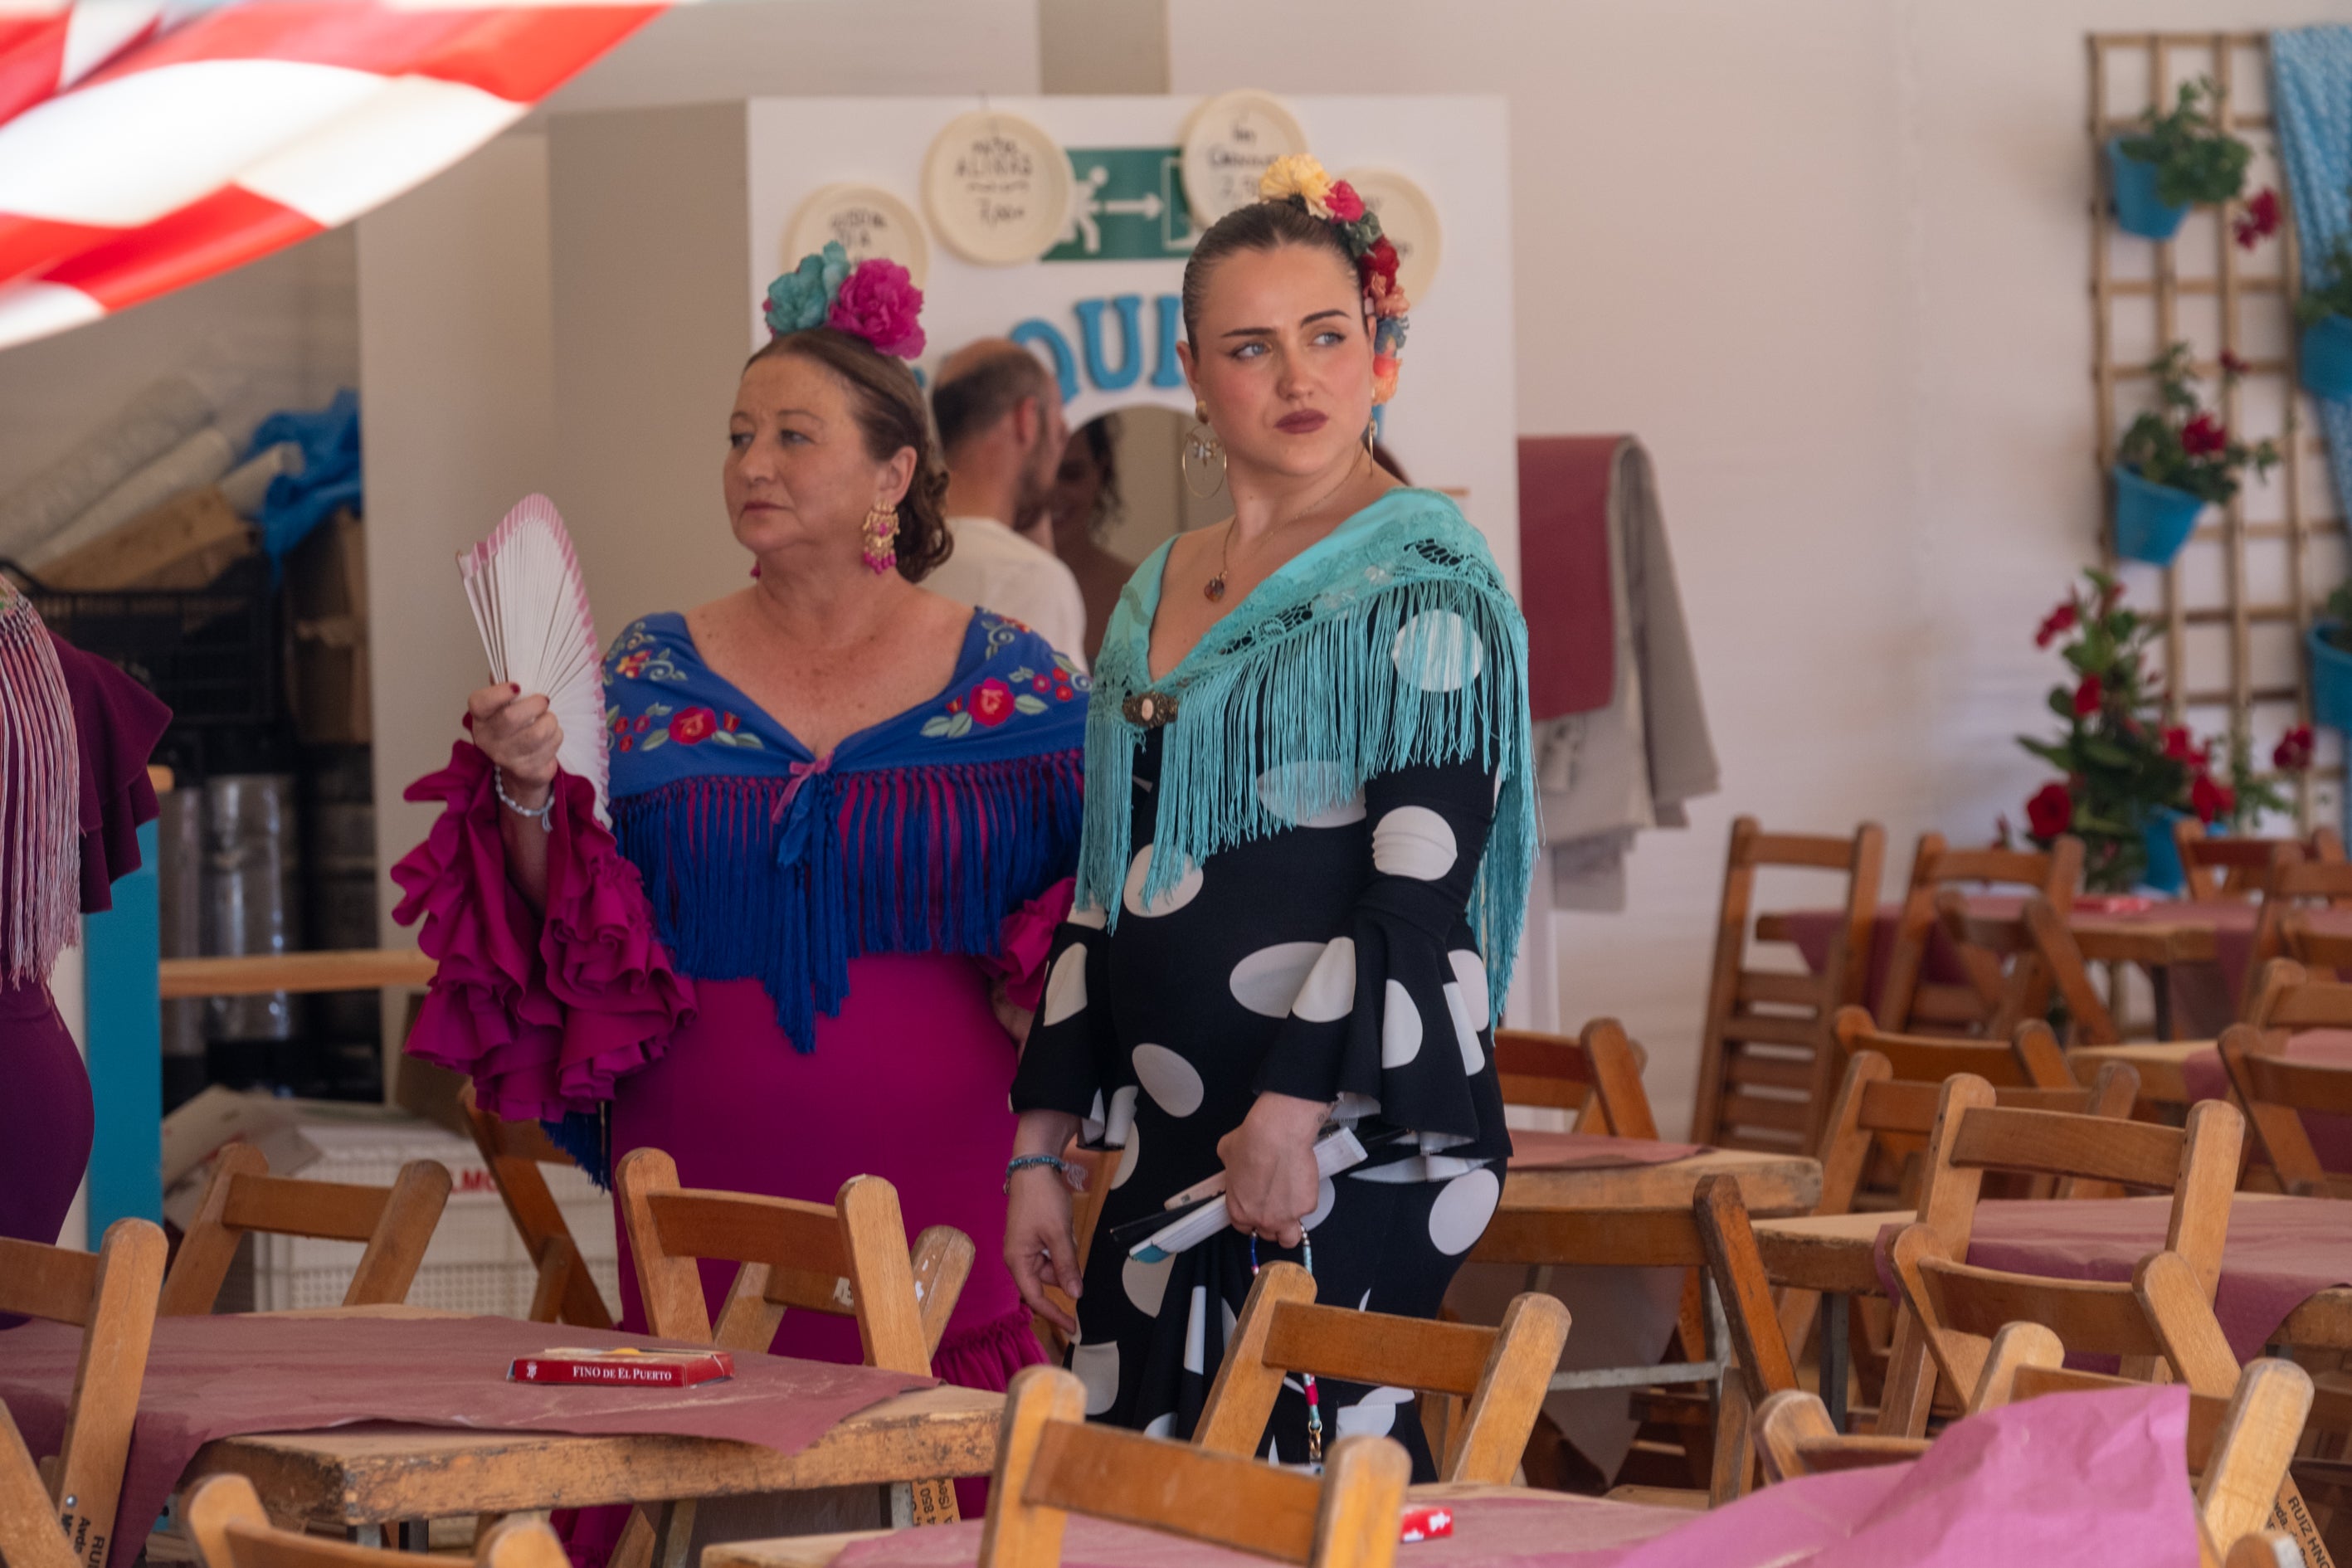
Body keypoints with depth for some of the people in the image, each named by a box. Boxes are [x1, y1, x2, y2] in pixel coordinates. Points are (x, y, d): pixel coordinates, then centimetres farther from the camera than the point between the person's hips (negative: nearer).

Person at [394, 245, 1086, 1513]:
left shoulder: (1014, 684, 5)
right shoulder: (652, 677, 9)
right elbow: (559, 934, 7)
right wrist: (530, 791, -9)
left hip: (937, 1173, -1)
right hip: (708, 1183, 1)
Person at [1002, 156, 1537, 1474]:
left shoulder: (1422, 586, -5)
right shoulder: (1161, 596, 15)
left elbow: (1420, 887, -14)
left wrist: (1293, 1111, -21)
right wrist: (1043, 1145, 15)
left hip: (1349, 1152, -7)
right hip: (1167, 1153, 7)